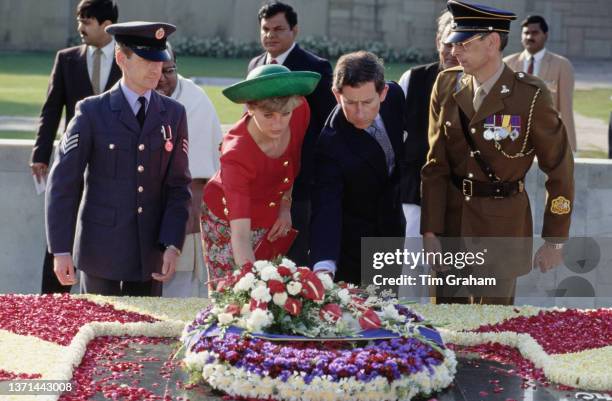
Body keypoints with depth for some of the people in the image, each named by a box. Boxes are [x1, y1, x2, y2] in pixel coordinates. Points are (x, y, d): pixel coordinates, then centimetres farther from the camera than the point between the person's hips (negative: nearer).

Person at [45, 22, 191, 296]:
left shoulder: (174, 114, 6)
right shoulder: (92, 112, -4)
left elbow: (178, 185, 5)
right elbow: (63, 183, -5)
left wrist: (173, 246, -6)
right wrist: (61, 250, -10)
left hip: (151, 252, 3)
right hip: (102, 250, -3)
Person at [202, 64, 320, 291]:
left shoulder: (301, 110, -24)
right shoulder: (236, 154, -37)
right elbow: (240, 235, -41)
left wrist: (286, 204, -5)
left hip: (276, 218, 4)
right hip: (227, 220, -4)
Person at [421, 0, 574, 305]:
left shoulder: (530, 96, -12)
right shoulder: (447, 85, 0)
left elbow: (559, 169, -6)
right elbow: (436, 164, 2)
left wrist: (554, 242, -4)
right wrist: (430, 231, -3)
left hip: (502, 226, -3)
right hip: (452, 220, 3)